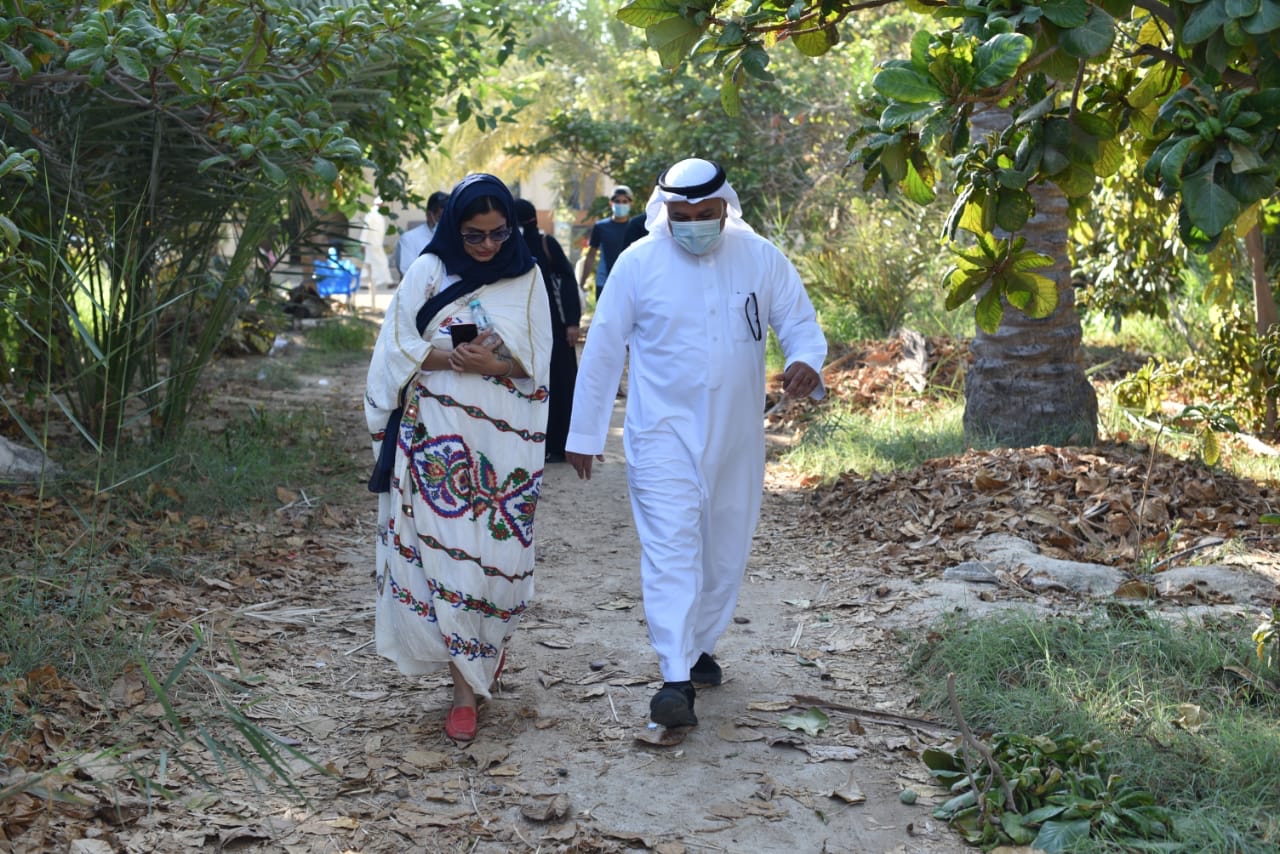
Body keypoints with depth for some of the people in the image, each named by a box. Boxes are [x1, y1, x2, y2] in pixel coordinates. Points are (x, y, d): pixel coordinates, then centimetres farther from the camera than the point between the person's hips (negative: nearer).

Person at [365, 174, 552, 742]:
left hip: (504, 436, 1)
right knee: (446, 547, -5)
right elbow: (399, 351, 0)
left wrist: (495, 364, -16)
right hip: (438, 434, -1)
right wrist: (456, 358, -16)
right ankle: (466, 688, 4)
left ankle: (490, 640, 34)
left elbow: (535, 363, 4)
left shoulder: (526, 280, 6)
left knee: (501, 549, 1)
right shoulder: (428, 273, 3)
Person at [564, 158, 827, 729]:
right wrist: (583, 433, 1)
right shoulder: (638, 263, -7)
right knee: (671, 549, -14)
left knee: (726, 552, 13)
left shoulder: (761, 259, -1)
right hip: (664, 434, -3)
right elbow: (603, 349, -1)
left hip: (736, 437, 4)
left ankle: (699, 646, 34)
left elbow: (800, 321, 3)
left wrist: (805, 362, -22)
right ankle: (675, 679, -18)